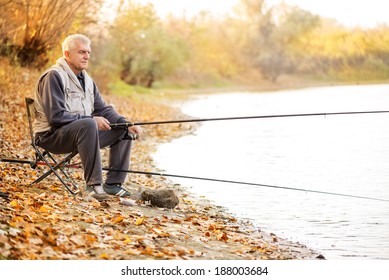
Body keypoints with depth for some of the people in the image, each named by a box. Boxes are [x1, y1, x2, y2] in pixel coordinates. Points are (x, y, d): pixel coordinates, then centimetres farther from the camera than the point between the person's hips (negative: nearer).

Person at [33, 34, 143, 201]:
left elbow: (103, 109, 14)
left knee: (123, 131, 3)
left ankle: (113, 183, 4)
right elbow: (56, 116, -23)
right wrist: (92, 119, -24)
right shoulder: (53, 76, -14)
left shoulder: (86, 79, 14)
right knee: (88, 124, -37)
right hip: (51, 135, -9)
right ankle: (93, 184, -32)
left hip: (82, 131, 9)